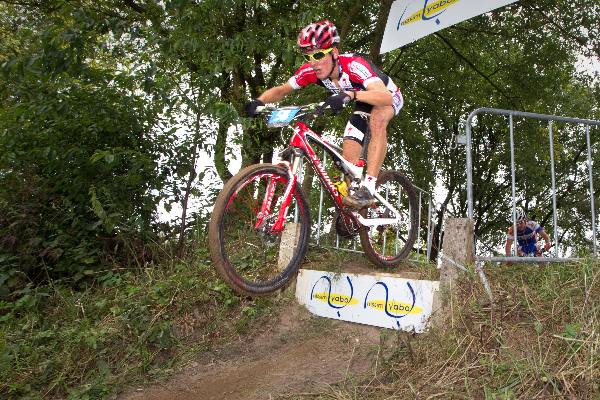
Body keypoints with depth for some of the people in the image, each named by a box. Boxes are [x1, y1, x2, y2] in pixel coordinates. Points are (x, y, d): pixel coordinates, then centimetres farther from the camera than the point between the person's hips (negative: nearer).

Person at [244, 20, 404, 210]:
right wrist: (259, 101, -34)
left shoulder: (353, 65, -40)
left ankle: (368, 188, -36)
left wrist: (350, 95, -68)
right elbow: (281, 90, -13)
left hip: (389, 96, -5)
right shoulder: (309, 71, -24)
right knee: (348, 158, -7)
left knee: (377, 121, -38)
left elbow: (385, 97, -53)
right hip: (363, 103, 6)